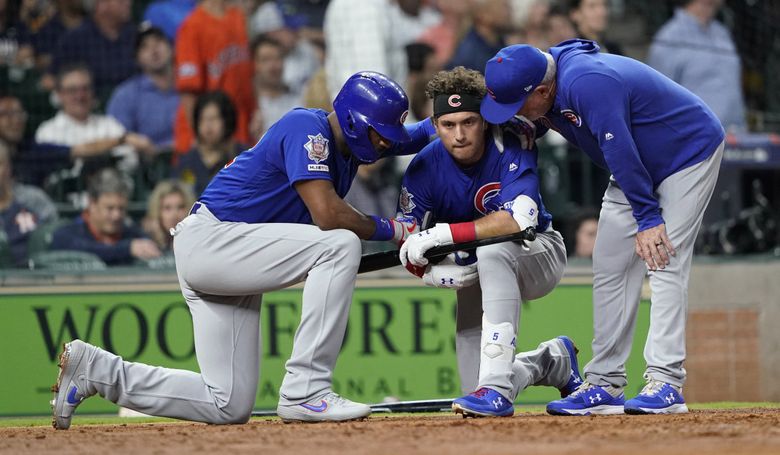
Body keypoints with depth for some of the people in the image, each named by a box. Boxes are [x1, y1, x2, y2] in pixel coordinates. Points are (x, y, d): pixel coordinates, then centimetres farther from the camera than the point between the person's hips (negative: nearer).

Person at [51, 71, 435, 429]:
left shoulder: (350, 139, 11)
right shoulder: (308, 128, -16)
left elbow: (423, 134, 21)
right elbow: (327, 214, -27)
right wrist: (391, 230, -14)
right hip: (208, 241, -10)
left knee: (228, 407, 3)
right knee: (340, 245, -25)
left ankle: (94, 369, 12)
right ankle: (305, 392, -24)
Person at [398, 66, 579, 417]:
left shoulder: (511, 149, -25)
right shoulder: (424, 168, -16)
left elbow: (520, 220, -40)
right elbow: (407, 247, -13)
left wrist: (443, 234, -43)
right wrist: (435, 272, -37)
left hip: (540, 254, -4)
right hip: (474, 273, 4)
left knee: (491, 251, -40)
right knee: (477, 386, -5)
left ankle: (497, 388, -41)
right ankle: (551, 361, 29)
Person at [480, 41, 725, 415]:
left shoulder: (589, 84, -36)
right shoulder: (546, 90, -9)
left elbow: (621, 153, -34)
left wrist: (648, 218, -31)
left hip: (691, 150, -9)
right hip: (640, 168, 9)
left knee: (664, 261, -19)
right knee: (610, 269, 3)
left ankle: (666, 383, -22)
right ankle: (605, 385, 5)